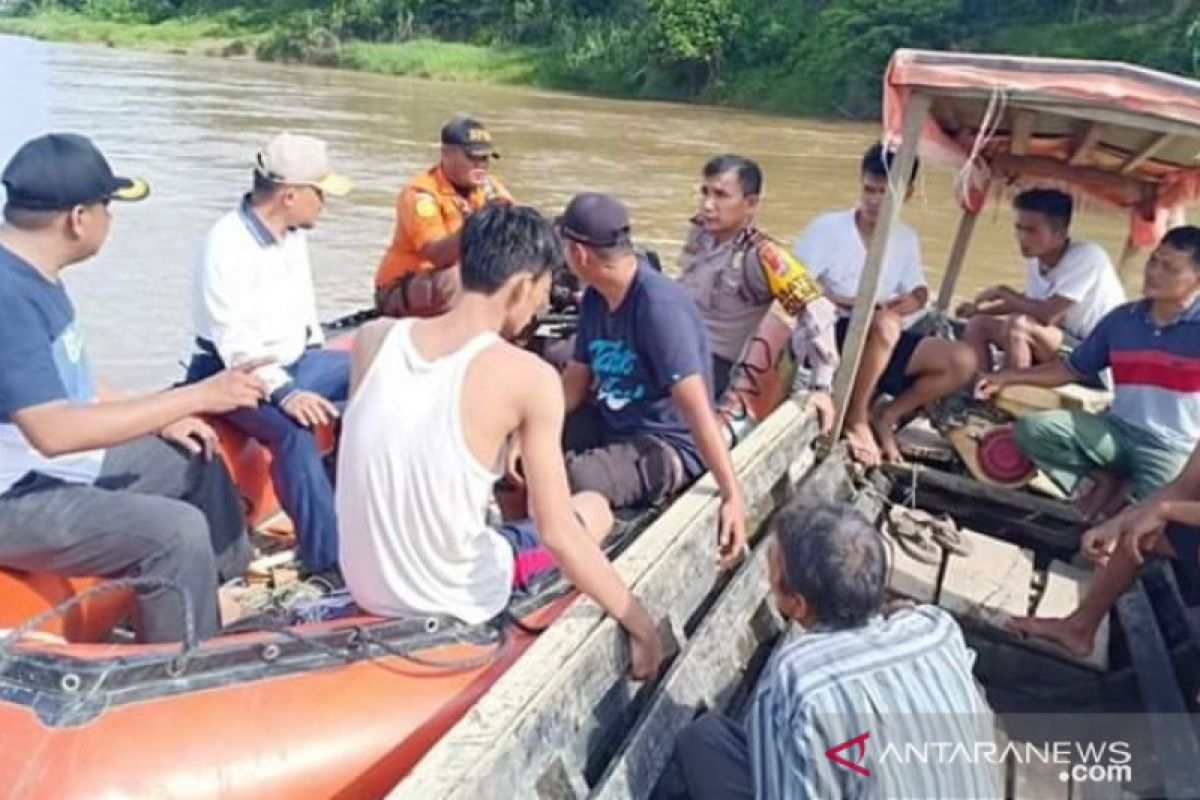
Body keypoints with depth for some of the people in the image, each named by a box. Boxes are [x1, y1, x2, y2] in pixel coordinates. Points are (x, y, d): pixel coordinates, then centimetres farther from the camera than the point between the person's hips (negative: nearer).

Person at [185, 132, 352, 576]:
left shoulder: (292, 234, 3)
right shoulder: (227, 245, -23)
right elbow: (236, 345, -30)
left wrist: (317, 357, 11)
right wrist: (285, 394, -40)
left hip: (293, 360, 9)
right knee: (295, 429, -36)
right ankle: (327, 555, -26)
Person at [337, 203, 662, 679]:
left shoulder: (373, 339, -6)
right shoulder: (528, 378, -21)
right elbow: (557, 534, -20)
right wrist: (640, 623, -9)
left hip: (367, 588, 6)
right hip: (455, 600, -5)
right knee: (594, 509, 20)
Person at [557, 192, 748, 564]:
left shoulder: (659, 306, -24)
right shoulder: (594, 298, 2)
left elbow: (696, 408, -29)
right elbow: (574, 381, 7)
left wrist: (732, 496, -31)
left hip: (669, 445, -8)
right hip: (609, 424, 9)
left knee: (570, 483, -33)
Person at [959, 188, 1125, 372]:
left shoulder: (1087, 257, -20)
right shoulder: (1036, 259, 0)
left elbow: (1048, 315, -28)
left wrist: (1003, 292, -14)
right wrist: (983, 309, -5)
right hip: (1062, 347, 8)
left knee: (1018, 324, -30)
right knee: (978, 324, -2)